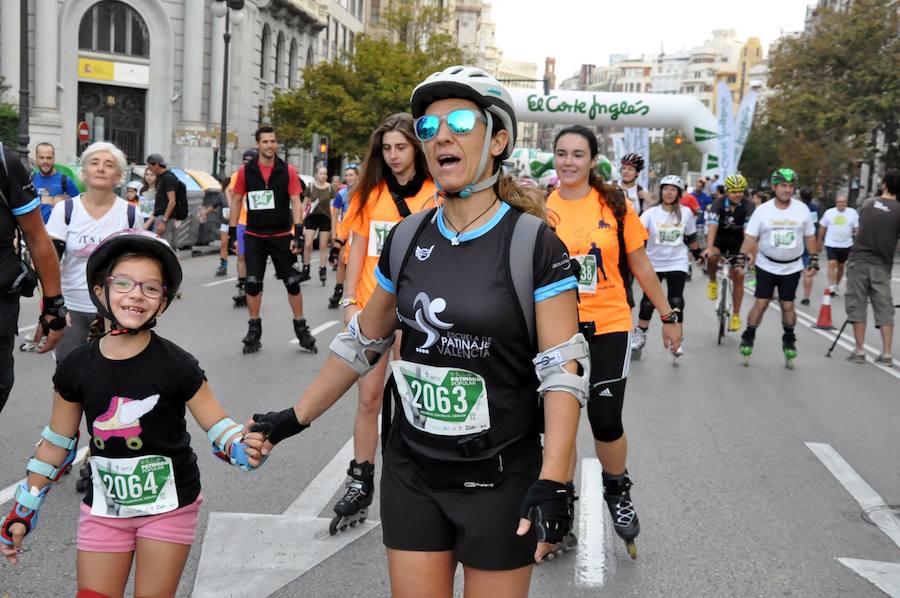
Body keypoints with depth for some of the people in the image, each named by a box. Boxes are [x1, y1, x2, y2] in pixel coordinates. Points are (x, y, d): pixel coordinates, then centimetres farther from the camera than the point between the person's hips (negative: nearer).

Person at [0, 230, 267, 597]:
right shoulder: (77, 367, -7)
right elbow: (56, 443, 5)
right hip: (104, 505, 3)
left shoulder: (176, 365, -16)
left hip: (169, 505, -3)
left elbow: (217, 426, -12)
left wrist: (242, 448, -34)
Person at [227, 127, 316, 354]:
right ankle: (254, 329, 16)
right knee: (252, 283, 2)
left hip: (282, 236, -1)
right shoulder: (245, 171, -1)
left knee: (292, 283, 2)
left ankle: (301, 328, 16)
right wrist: (232, 233, 2)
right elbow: (236, 201, 5)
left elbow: (296, 202, -6)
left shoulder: (288, 171, -4)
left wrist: (298, 233, -15)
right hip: (254, 237, 1)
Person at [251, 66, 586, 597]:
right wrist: (294, 419, 13)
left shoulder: (533, 244, -11)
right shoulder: (407, 239, 3)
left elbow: (564, 368, -14)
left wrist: (552, 484, -22)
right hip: (412, 473, 4)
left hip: (501, 480, -4)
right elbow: (363, 341, 13)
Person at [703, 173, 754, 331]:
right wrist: (709, 248, -45)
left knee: (738, 276, -5)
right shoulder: (718, 204, -20)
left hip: (738, 241, 0)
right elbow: (712, 227, -30)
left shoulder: (748, 206, -20)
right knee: (712, 257, -32)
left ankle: (736, 316, 6)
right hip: (720, 237, 0)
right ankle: (713, 282, -1)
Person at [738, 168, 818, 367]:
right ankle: (748, 338, 13)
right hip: (767, 266, -1)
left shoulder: (802, 209, -4)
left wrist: (814, 260, 6)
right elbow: (750, 237, -7)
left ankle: (789, 340, 23)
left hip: (792, 268, 1)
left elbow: (809, 237, 6)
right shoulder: (762, 210, -8)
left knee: (787, 306, 4)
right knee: (761, 304, -2)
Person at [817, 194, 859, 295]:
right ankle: (832, 287, -17)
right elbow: (822, 228, 7)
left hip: (846, 245, 2)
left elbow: (857, 228, 2)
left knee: (840, 266, 12)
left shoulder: (852, 213, 0)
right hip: (831, 244, -1)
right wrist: (820, 243, 9)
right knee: (832, 264, -16)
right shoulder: (829, 212, 0)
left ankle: (836, 286, 28)